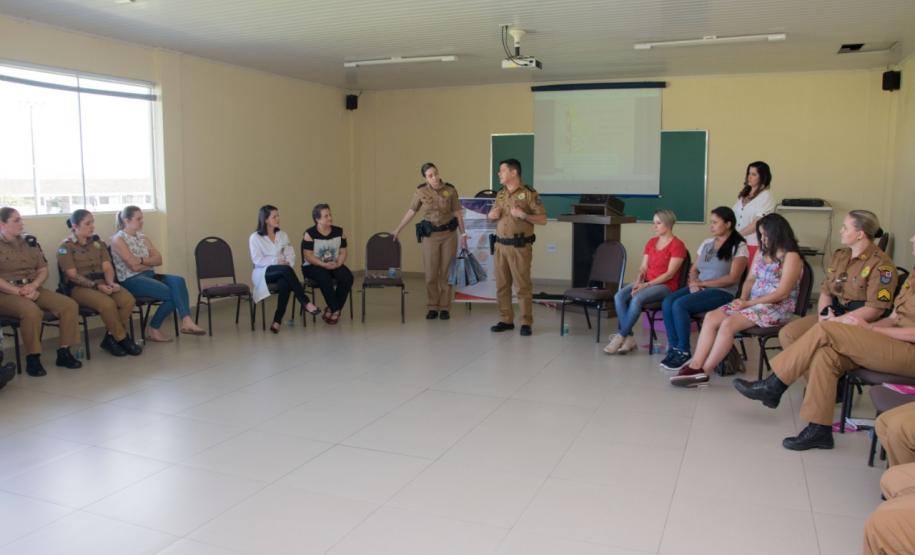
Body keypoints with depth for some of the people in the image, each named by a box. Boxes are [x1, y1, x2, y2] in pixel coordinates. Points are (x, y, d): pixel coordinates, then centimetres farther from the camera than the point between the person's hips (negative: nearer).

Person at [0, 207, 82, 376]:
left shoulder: (30, 242, 13)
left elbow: (43, 270, 11)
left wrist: (33, 286, -10)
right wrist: (20, 292, -20)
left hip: (33, 290, 5)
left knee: (69, 305, -16)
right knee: (31, 311, -37)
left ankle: (64, 352, -10)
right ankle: (32, 358, -22)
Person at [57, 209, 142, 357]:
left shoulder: (98, 243, 15)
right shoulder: (65, 247, -2)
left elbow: (107, 267, 7)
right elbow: (73, 275, -11)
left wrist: (110, 282, -15)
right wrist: (96, 286, -22)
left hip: (102, 283, 5)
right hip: (78, 287, -5)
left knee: (128, 300, -25)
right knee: (107, 303, -34)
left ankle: (111, 338, -11)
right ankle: (122, 339, -15)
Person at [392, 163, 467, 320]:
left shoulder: (450, 190, -5)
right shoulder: (420, 192, -5)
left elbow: (457, 213, 2)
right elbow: (410, 212, 4)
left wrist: (463, 234, -1)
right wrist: (397, 230, 5)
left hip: (449, 233, 0)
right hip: (430, 235, 0)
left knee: (446, 272, 4)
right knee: (431, 273, 1)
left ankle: (445, 308, 13)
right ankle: (433, 307, 13)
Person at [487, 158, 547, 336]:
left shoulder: (529, 194, -7)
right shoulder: (500, 194, 13)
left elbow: (543, 220, -8)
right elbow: (492, 215, 26)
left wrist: (523, 215, -21)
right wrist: (491, 214, 3)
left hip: (520, 247, -6)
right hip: (500, 245, 6)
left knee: (522, 286, -4)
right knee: (502, 285, 9)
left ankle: (526, 323, 3)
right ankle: (506, 320, 18)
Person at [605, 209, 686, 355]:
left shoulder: (677, 245, -8)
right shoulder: (651, 242, 14)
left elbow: (670, 274, -14)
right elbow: (643, 267, 11)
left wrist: (646, 285, -19)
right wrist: (638, 282, -9)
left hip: (666, 286, -7)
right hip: (646, 283, 7)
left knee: (636, 299, -34)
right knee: (619, 296, -22)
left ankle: (620, 337, -23)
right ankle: (629, 338, -23)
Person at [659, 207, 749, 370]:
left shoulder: (739, 247, -4)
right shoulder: (706, 243, 16)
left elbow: (732, 278, -12)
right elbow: (693, 269, 17)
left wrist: (702, 283, -13)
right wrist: (693, 283, -7)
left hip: (722, 292, -6)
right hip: (699, 288, 6)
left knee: (680, 305, -29)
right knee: (667, 302, -22)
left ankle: (684, 351, -15)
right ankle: (673, 348, -15)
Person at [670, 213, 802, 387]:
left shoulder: (791, 257, -9)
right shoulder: (762, 252, 15)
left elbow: (782, 293, -16)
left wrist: (748, 303, -17)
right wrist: (742, 299, -5)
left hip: (777, 308, -8)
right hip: (753, 303, 8)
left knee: (728, 323, -29)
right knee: (711, 317, -15)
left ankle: (703, 372, -23)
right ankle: (695, 366, -25)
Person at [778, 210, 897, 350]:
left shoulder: (880, 264, -10)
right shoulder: (839, 256, 14)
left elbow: (876, 309, -17)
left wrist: (838, 321, -17)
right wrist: (824, 315, -6)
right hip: (833, 316, 7)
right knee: (786, 334, -12)